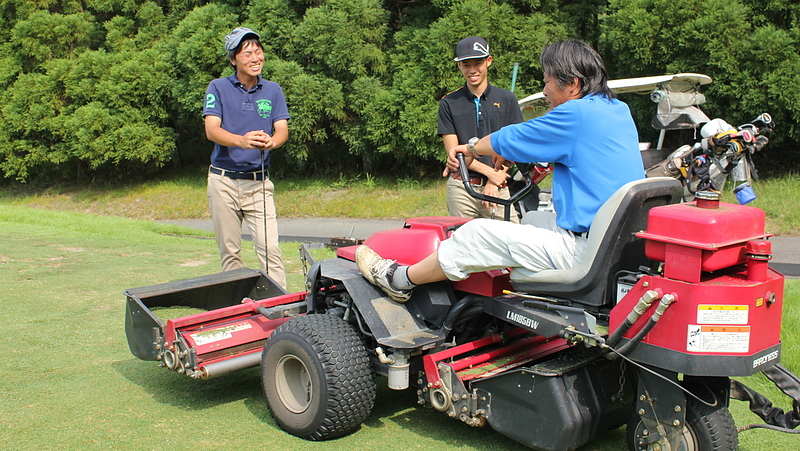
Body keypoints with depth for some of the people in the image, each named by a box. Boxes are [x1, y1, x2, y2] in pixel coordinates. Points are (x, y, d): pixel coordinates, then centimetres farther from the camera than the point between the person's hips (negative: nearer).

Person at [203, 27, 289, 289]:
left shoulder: (273, 90, 8)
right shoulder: (218, 88, 2)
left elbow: (282, 129, -2)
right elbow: (211, 130, -10)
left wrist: (271, 141, -27)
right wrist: (242, 141, -31)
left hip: (258, 181, 1)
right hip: (224, 180, 0)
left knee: (269, 248, -9)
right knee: (229, 252, 5)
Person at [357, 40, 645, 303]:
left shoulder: (576, 114, -15)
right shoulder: (619, 111, 12)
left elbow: (510, 141, -3)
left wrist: (471, 149, 15)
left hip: (585, 251, -9)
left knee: (477, 235, -2)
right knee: (531, 220, 28)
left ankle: (400, 280, 14)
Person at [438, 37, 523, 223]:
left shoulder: (507, 99, 10)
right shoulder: (448, 103, 8)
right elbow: (453, 151, 1)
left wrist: (494, 182, -7)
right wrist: (490, 172, -9)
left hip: (499, 188, 0)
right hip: (461, 187, 0)